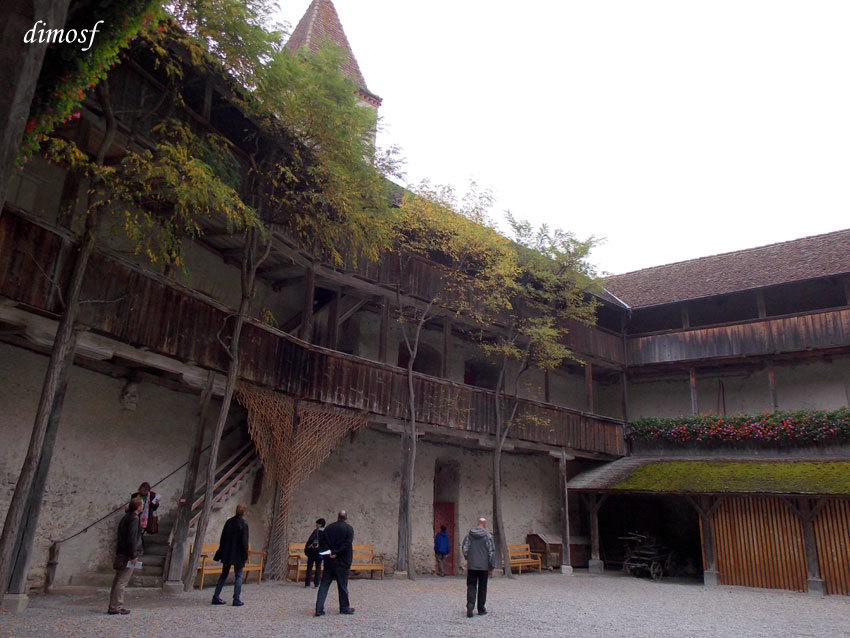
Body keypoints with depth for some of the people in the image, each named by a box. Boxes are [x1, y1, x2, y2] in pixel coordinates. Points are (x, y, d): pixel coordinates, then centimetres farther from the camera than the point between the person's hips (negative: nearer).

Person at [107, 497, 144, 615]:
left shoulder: (126, 517, 14)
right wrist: (133, 556, -18)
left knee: (117, 580, 13)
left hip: (120, 553, 9)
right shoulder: (134, 519, -14)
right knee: (122, 582, -5)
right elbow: (132, 539, -20)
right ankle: (116, 607, -3)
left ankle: (113, 606, 19)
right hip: (127, 555, -9)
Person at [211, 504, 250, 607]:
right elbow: (244, 542, -14)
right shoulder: (243, 524, -14)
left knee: (224, 575, 16)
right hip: (238, 555, -5)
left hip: (227, 554, 5)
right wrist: (245, 556, -5)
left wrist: (222, 553, 16)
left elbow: (222, 538, 8)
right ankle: (236, 599, 6)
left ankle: (216, 597, 19)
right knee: (238, 576, 5)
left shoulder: (229, 521, 2)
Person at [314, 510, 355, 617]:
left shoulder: (328, 528, 5)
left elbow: (322, 544, -2)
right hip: (342, 562, -2)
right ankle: (344, 608, 19)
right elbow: (347, 544, -16)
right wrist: (336, 553, -15)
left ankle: (319, 609, 0)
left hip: (328, 562, 2)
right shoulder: (349, 529, -5)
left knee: (324, 585, 5)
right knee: (343, 586, 9)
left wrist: (329, 553, -10)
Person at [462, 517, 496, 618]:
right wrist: (492, 565, 0)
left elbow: (465, 548, 3)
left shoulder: (469, 534, 1)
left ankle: (470, 603, -17)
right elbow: (491, 551, -8)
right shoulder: (488, 536, -7)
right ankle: (481, 609, 16)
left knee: (471, 586, 5)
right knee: (482, 587, 10)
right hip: (484, 566, -1)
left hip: (471, 565, 1)